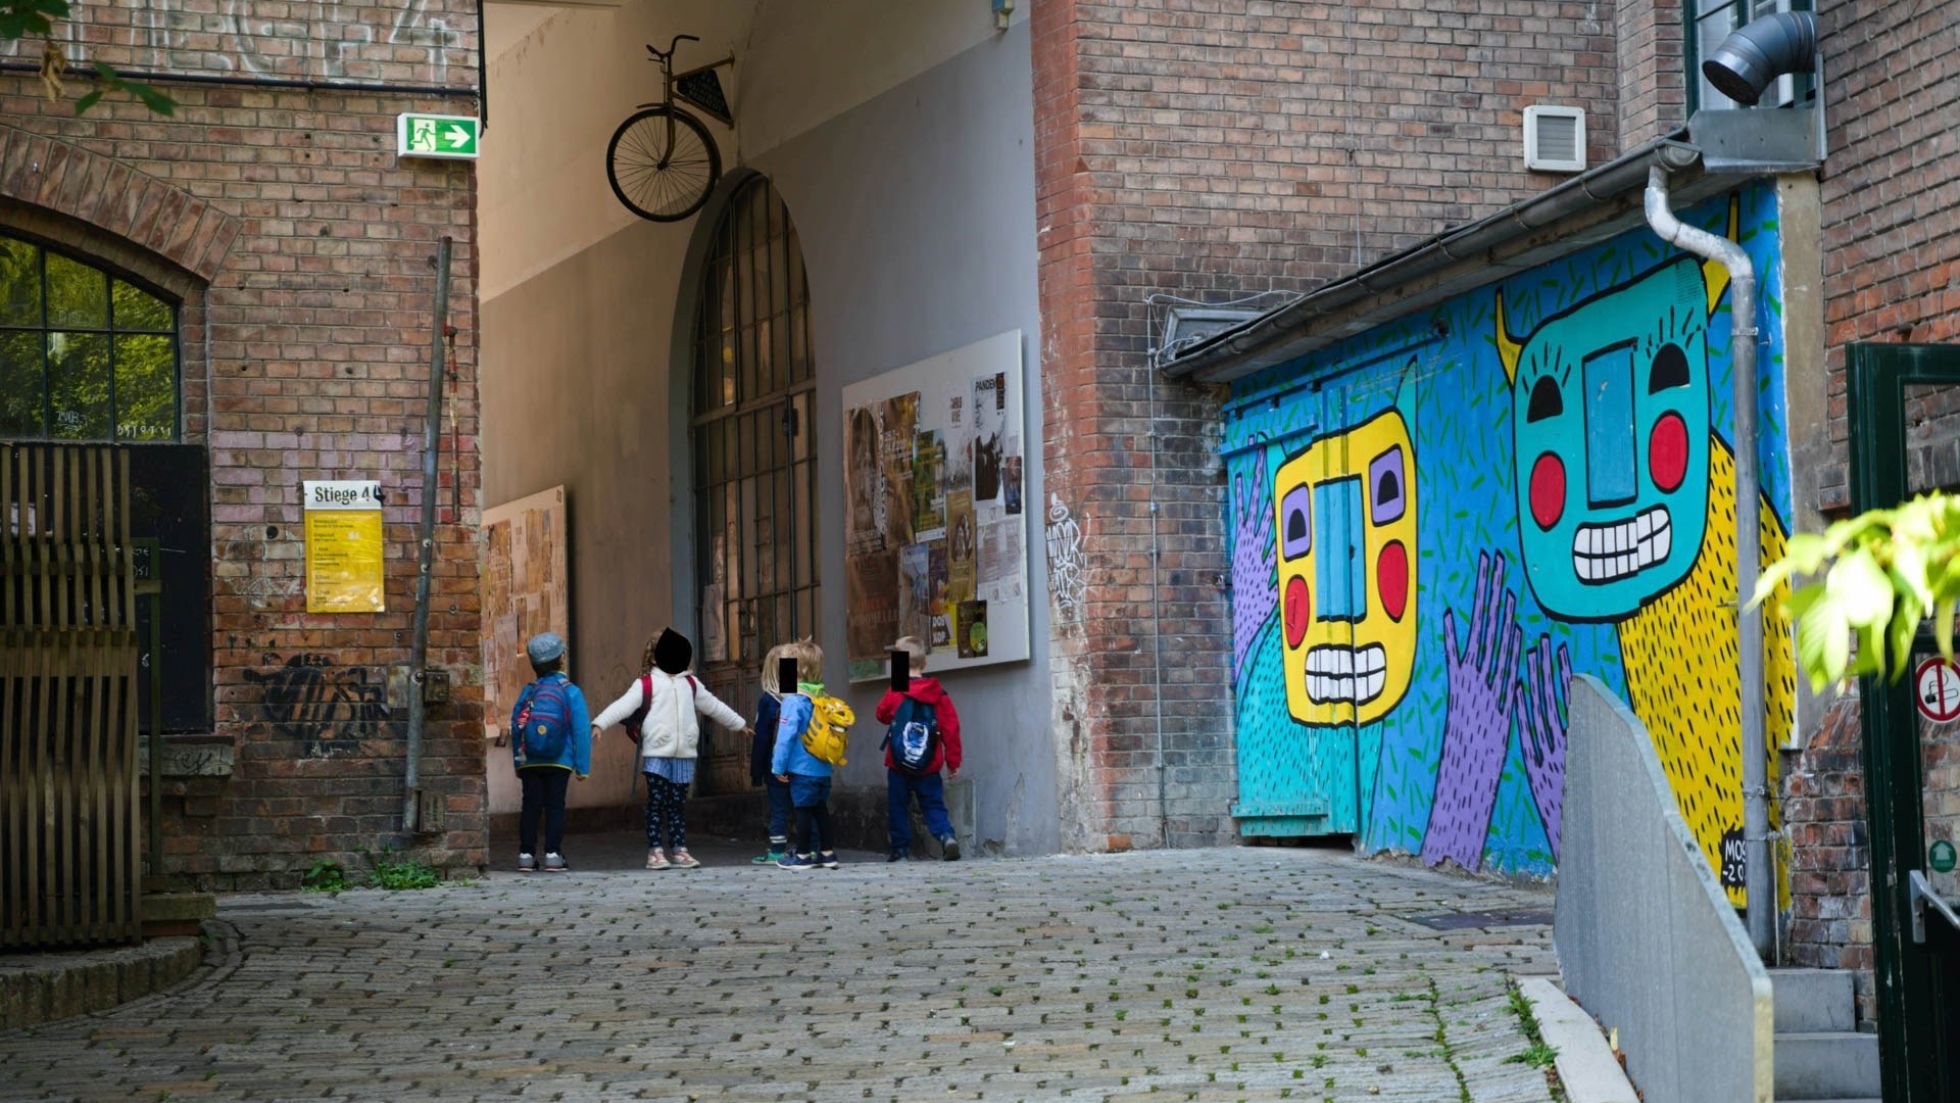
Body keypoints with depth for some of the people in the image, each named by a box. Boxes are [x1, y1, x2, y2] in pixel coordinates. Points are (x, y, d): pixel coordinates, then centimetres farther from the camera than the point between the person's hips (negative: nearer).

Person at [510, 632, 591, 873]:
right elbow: (580, 732, -7)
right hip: (560, 762, -2)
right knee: (555, 807, 2)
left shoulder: (528, 692, 4)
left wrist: (518, 763, 13)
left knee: (531, 807, 5)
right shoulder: (570, 692, -5)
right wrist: (583, 766, -3)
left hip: (530, 762, 2)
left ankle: (526, 855, 4)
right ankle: (553, 855, -1)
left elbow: (516, 729, 6)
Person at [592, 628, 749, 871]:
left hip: (683, 755, 4)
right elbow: (623, 705, -11)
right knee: (657, 803, -3)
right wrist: (600, 723, -25)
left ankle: (679, 850, 11)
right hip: (657, 755, -4)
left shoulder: (690, 684, 17)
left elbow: (713, 706, 29)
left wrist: (739, 723, 38)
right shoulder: (646, 683, 0)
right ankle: (655, 852, -1)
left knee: (678, 805, 8)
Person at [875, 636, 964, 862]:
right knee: (934, 804, 8)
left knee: (897, 806, 10)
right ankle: (946, 835, -15)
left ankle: (900, 849, 10)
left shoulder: (894, 693, -8)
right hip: (929, 766, 2)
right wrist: (953, 761, 5)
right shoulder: (938, 694, -3)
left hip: (898, 766, -2)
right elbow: (951, 727, -2)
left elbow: (882, 714, 11)